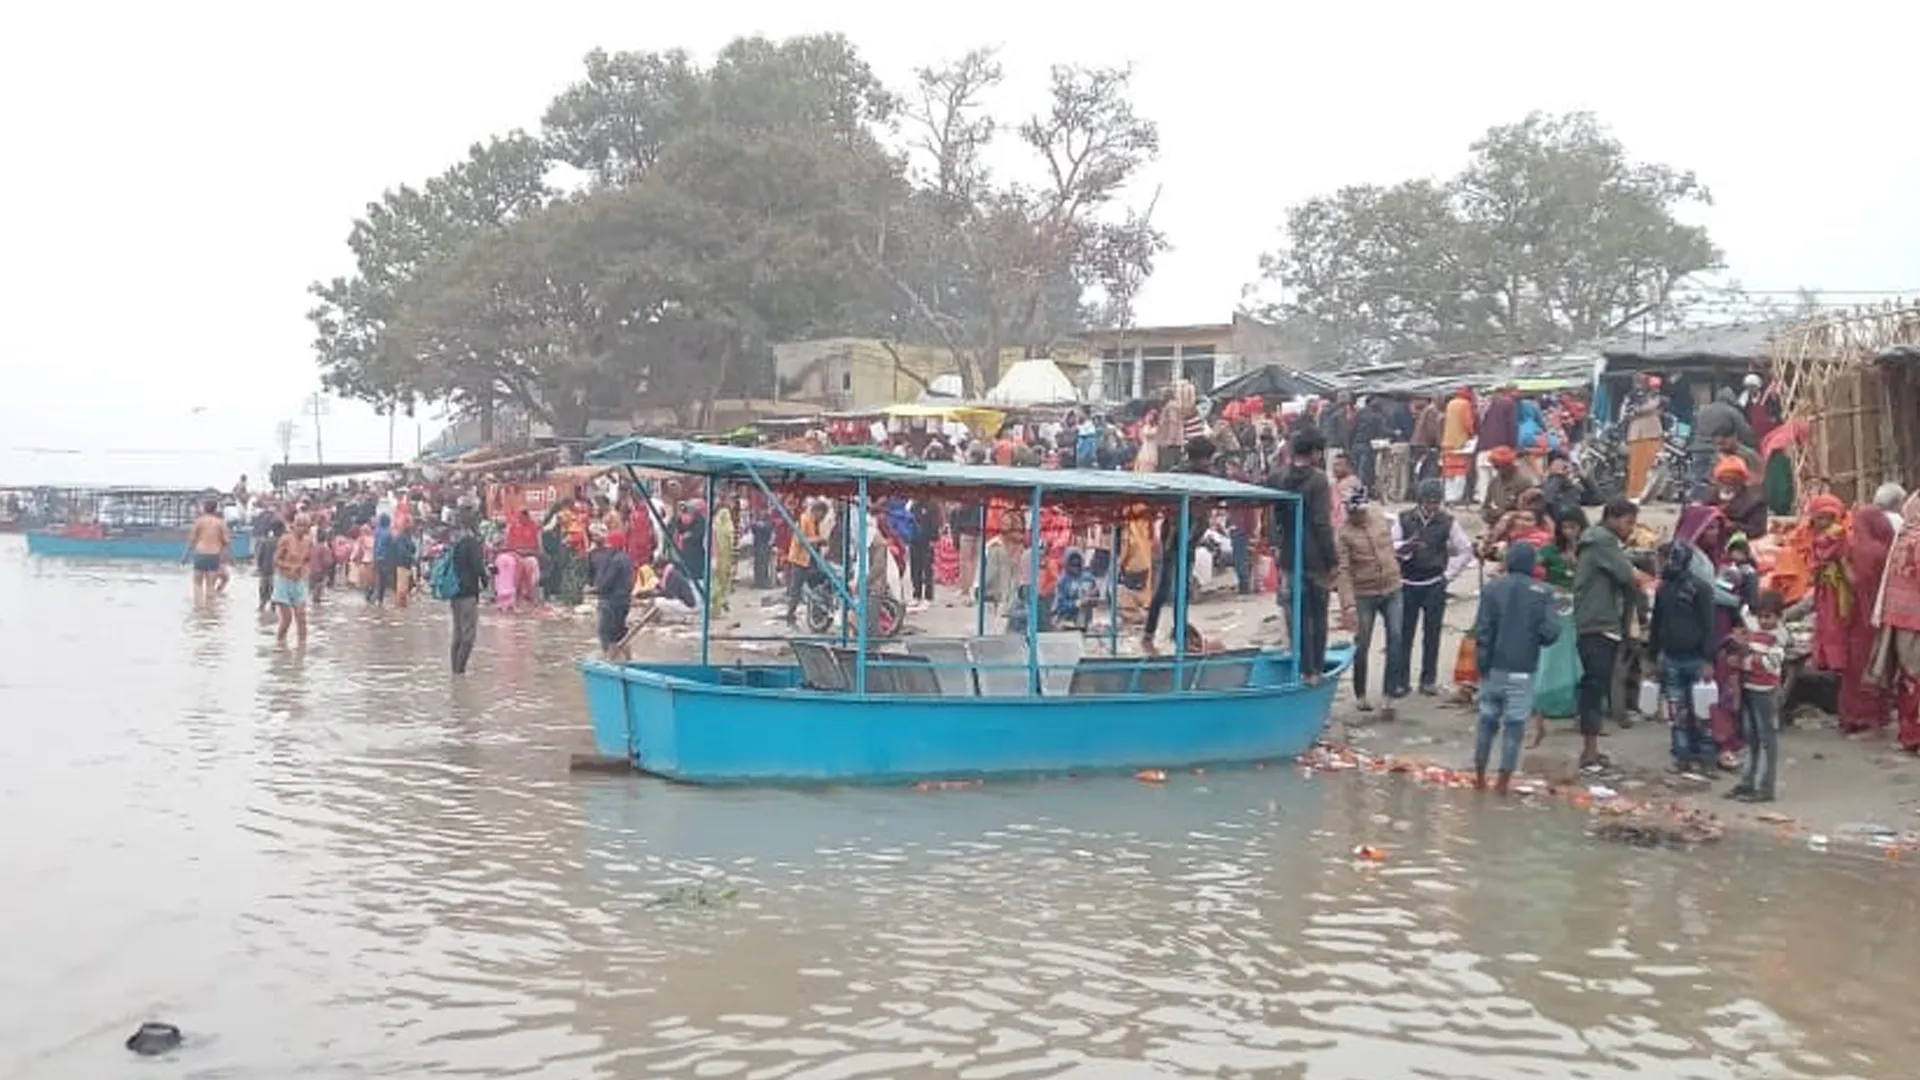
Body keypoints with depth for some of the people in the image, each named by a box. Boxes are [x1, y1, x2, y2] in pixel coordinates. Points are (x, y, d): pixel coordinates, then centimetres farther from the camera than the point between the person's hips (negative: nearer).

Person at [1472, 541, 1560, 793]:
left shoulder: (1492, 588, -3)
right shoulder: (1542, 593, -5)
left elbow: (1482, 629, -7)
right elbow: (1550, 632, -11)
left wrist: (1481, 663, 1)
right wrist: (1533, 640, 10)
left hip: (1494, 667, 2)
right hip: (1523, 669, -2)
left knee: (1487, 720, 13)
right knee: (1514, 725, 4)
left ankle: (1480, 775, 20)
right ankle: (1503, 781, 5)